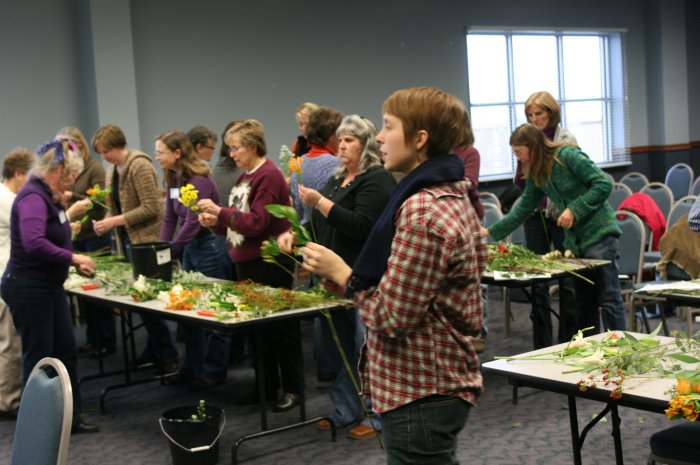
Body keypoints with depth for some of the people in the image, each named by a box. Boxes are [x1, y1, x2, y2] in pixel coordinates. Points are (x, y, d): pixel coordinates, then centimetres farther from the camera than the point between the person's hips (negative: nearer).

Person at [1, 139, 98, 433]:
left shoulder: (47, 196, 10)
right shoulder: (33, 196, -21)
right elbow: (33, 243, -34)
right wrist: (72, 257, -24)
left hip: (50, 287, 10)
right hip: (28, 289, -10)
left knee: (66, 352, 14)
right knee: (39, 358, 1)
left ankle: (71, 418, 25)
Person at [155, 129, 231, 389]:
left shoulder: (199, 180, -18)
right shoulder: (173, 180, 7)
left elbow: (193, 223, -20)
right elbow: (170, 219, 10)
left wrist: (168, 252, -16)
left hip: (210, 246, -9)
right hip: (191, 248, 9)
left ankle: (214, 372, 11)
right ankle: (192, 367, 24)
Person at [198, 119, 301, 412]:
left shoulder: (268, 176, -14)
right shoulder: (245, 177, 13)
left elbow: (257, 222, -21)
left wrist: (221, 212, -22)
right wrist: (215, 222, 0)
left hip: (269, 262, -9)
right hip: (247, 262, 9)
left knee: (278, 327, 0)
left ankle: (292, 388, 10)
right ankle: (266, 386, 25)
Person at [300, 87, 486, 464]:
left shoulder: (422, 212, -23)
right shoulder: (451, 195, 10)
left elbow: (391, 317, -22)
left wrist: (341, 273, -8)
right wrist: (350, 278, 3)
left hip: (419, 394, -10)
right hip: (439, 382, 10)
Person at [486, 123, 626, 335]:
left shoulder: (568, 156, -12)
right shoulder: (536, 175, 11)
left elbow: (604, 184, -15)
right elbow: (523, 208, 17)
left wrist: (574, 210, -19)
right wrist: (491, 232, 14)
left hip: (598, 232, -8)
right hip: (574, 239, 8)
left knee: (609, 298, -7)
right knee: (583, 302, 11)